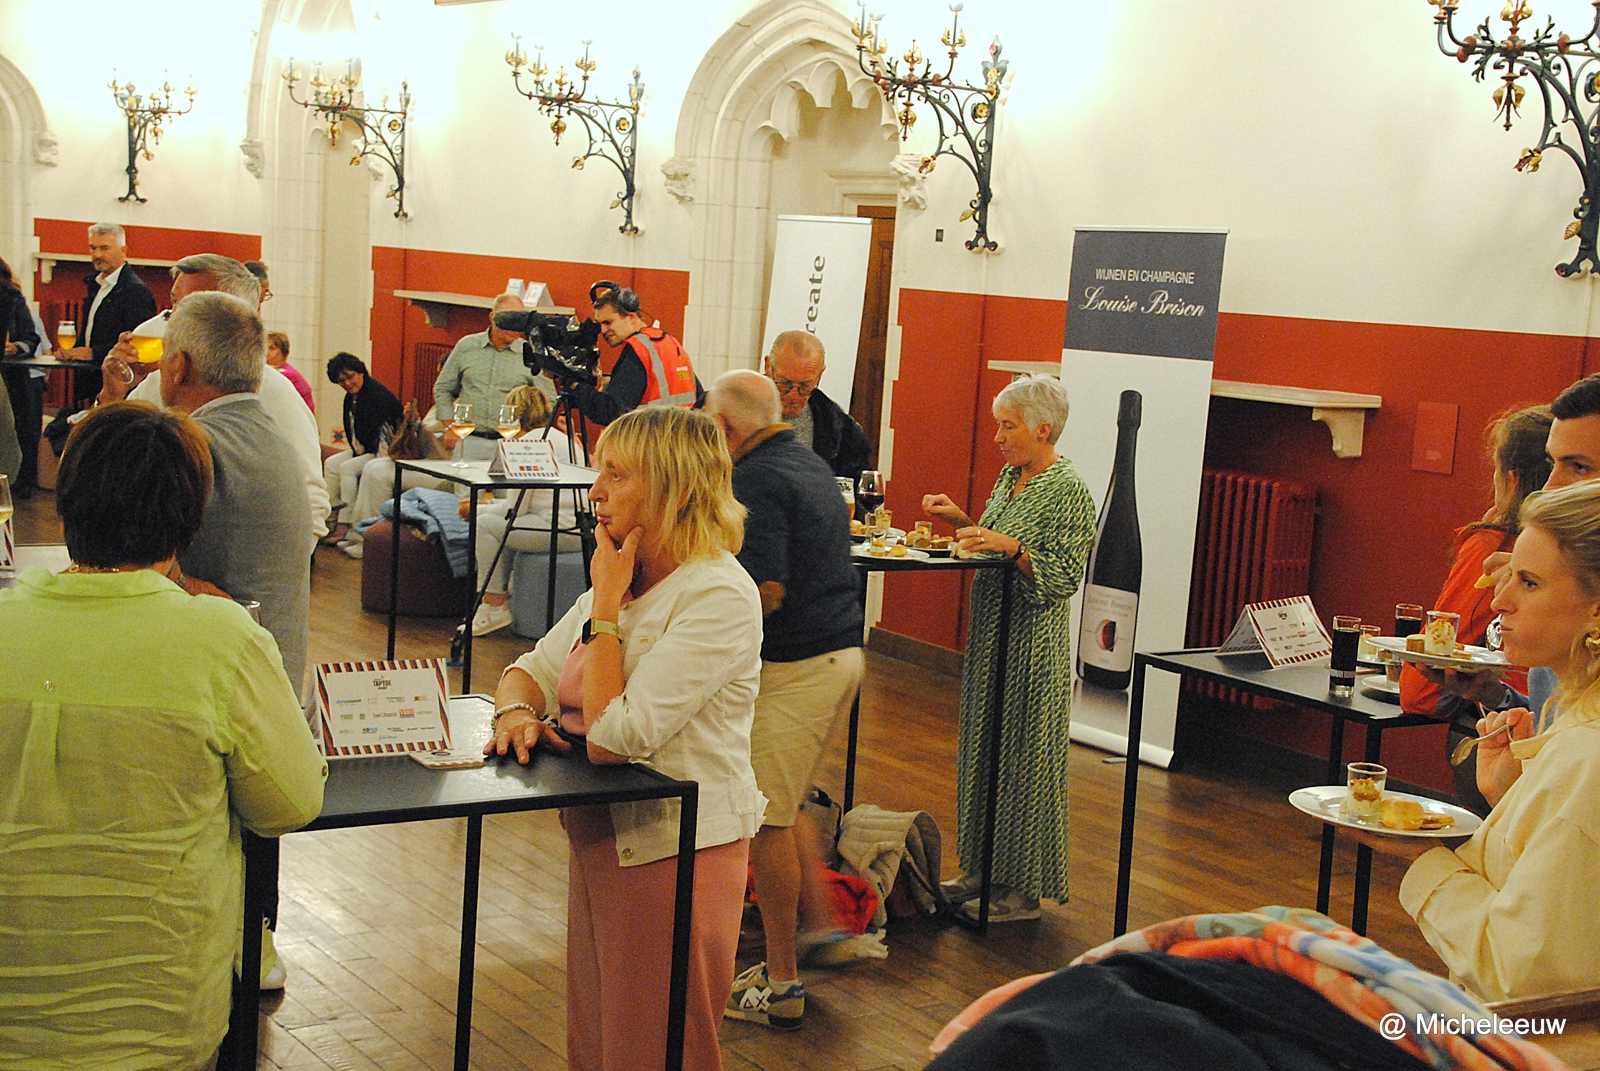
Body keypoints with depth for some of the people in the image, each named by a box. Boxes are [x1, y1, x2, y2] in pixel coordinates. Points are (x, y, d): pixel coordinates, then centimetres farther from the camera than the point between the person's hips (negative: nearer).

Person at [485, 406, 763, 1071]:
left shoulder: (718, 597, -22)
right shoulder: (626, 579, 7)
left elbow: (613, 736, -27)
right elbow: (533, 670, 14)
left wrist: (606, 605, -18)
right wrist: (514, 711, -9)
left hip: (673, 854, -9)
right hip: (599, 839, 9)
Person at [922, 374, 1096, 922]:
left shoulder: (1069, 492, -15)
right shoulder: (1011, 474, 11)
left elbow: (1064, 577, -19)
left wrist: (1010, 545, -27)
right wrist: (962, 521, 6)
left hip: (1033, 643, -9)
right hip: (990, 632, 9)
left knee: (1023, 758, -1)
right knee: (982, 748, 14)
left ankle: (1024, 891, 9)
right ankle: (985, 871, 25)